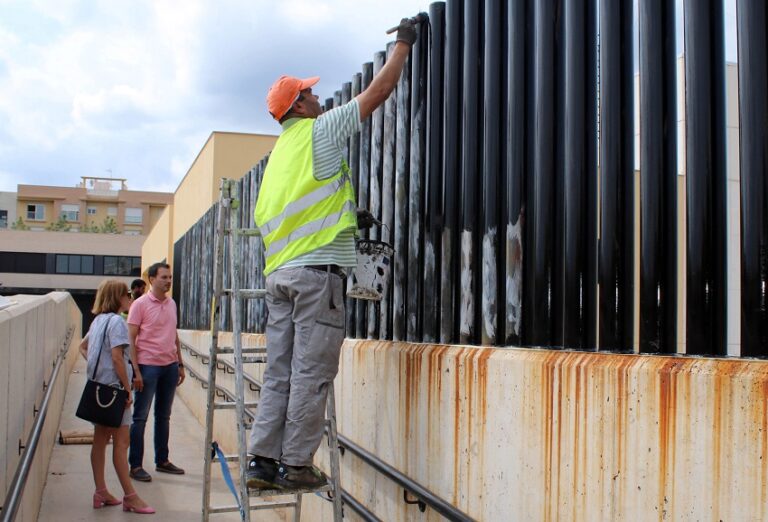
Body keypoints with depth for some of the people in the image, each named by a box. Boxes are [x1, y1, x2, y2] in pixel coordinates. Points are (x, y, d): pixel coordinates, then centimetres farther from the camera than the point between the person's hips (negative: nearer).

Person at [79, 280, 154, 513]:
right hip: (113, 387, -10)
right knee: (121, 442, -6)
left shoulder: (98, 320, 13)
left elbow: (83, 347, 24)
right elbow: (117, 357, -21)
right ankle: (130, 496, -3)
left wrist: (95, 365, 14)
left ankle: (101, 493, 18)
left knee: (100, 440, 12)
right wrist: (127, 388, -17)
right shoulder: (116, 321, -15)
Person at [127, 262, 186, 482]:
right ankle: (135, 465, 8)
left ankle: (162, 460, 24)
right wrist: (136, 371, -15)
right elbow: (131, 339, -9)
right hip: (148, 365, -6)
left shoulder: (172, 303, 11)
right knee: (140, 417, 1)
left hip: (170, 365, 6)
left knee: (164, 416, 14)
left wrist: (180, 364, 15)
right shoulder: (140, 304, -7)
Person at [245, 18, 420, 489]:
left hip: (280, 272, 8)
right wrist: (404, 42, 18)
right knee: (311, 372, -4)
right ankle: (296, 464, 0)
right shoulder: (318, 130, 1)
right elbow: (380, 89, 4)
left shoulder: (280, 152, 22)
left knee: (280, 372, 7)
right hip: (317, 269, -8)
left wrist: (346, 218, 25)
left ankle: (263, 461, 7)